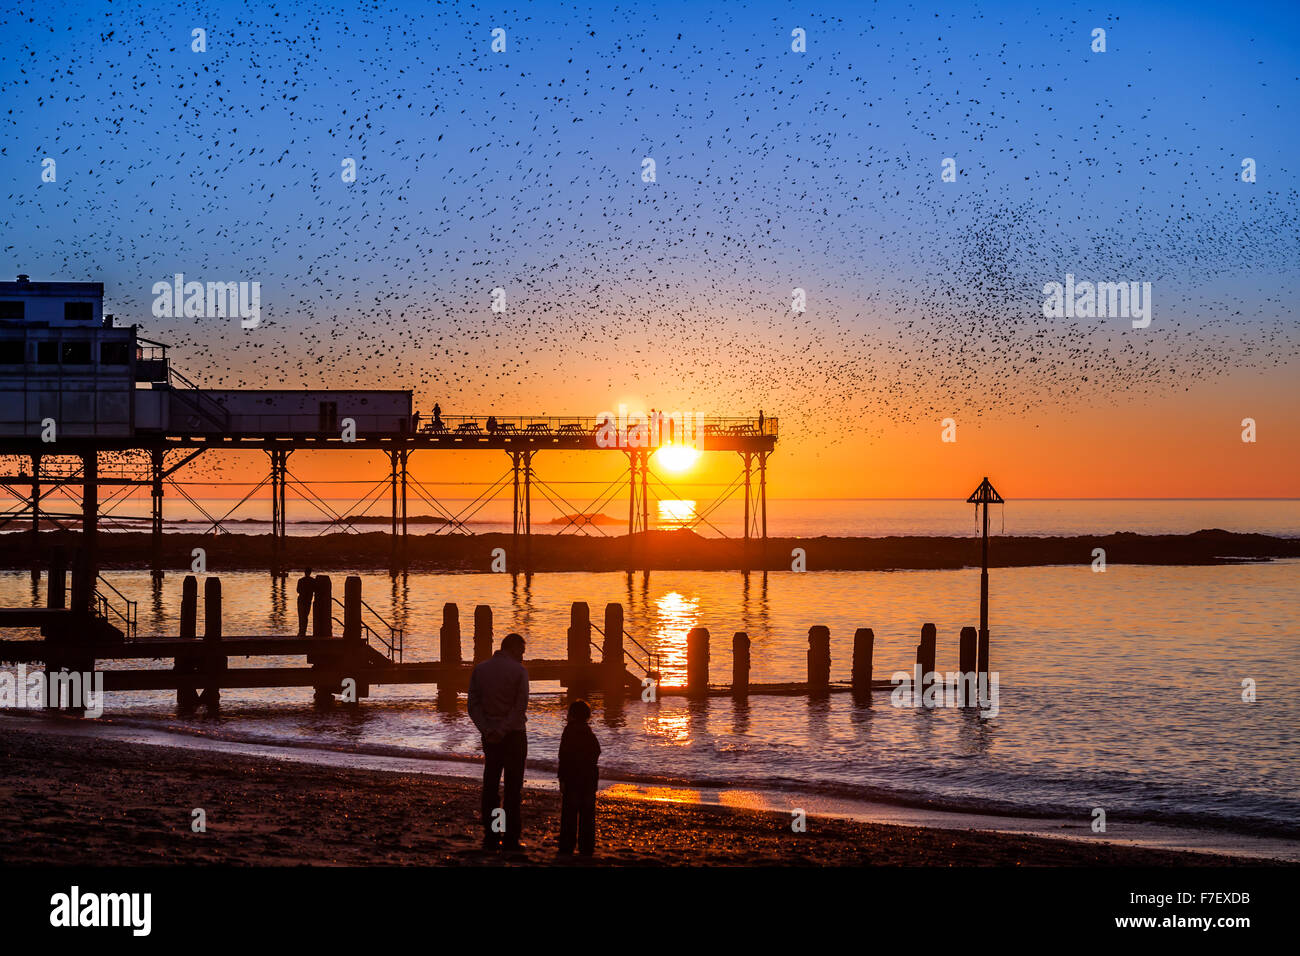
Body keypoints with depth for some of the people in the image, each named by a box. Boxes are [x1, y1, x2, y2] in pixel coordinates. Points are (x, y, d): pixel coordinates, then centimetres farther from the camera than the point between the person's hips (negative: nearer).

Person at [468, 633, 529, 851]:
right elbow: (520, 707, -14)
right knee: (513, 787, 0)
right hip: (514, 735, -4)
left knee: (490, 786, 8)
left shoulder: (480, 669, 6)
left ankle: (490, 837, 6)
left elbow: (473, 705, 0)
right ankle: (510, 839, -2)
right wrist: (503, 730, -13)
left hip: (490, 736, 4)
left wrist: (487, 730, -7)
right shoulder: (519, 671, -7)